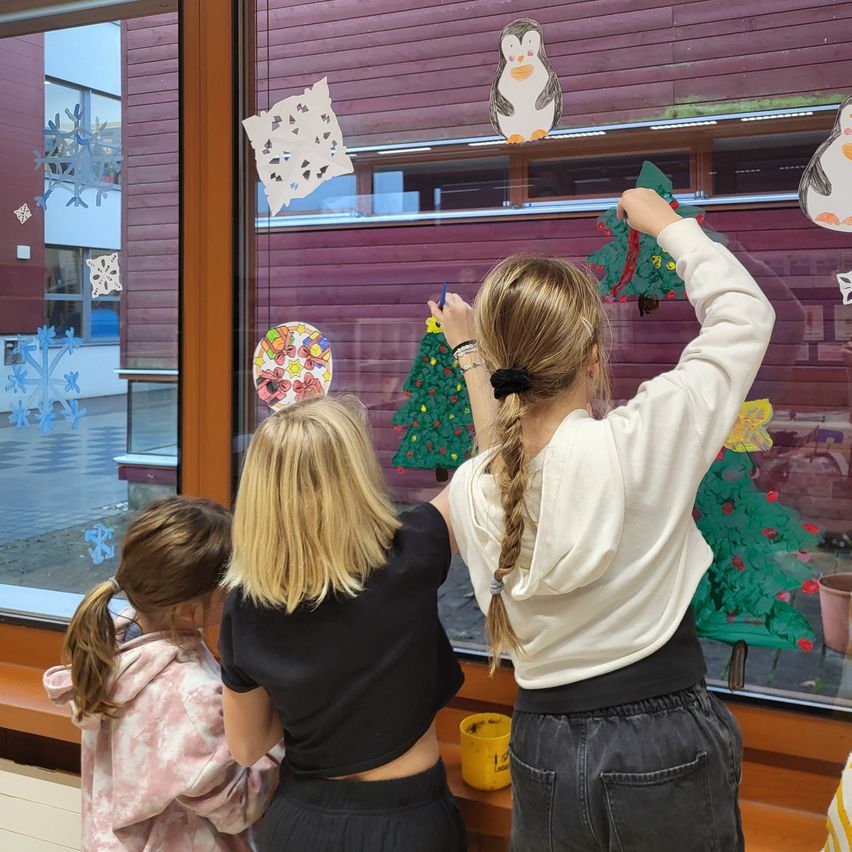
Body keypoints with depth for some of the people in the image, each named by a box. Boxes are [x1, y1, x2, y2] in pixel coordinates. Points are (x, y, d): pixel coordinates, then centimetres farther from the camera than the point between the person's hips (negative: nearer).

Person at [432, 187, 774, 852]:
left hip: (542, 754, 3)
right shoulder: (640, 441, -20)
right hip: (665, 750, -3)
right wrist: (663, 221, 8)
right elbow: (744, 314, -5)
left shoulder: (471, 489, -10)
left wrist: (470, 357, 27)